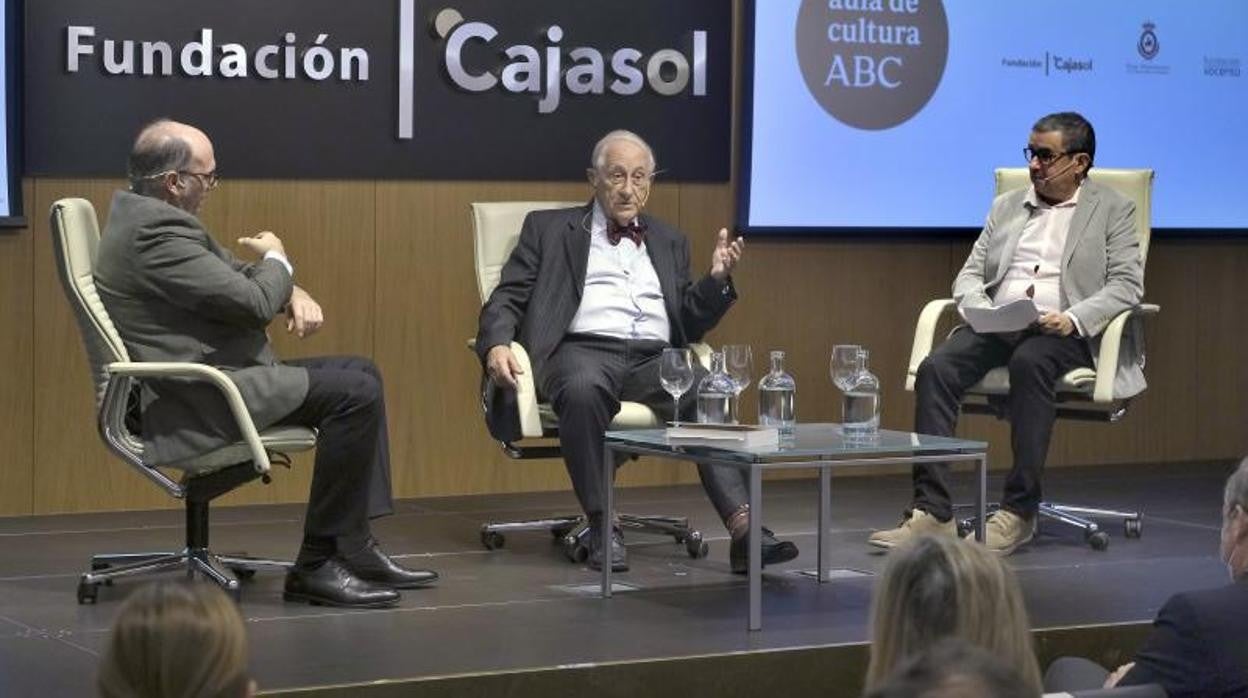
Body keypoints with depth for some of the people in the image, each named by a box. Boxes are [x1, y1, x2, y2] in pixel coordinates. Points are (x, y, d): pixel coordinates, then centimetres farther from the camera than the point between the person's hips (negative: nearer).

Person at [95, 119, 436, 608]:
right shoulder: (155, 231, -20)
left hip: (206, 377, 11)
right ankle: (317, 565, -12)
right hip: (195, 401, -11)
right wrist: (276, 260, 1)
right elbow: (252, 302, -20)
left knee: (360, 374, 14)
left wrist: (293, 293, 0)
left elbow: (234, 273, 21)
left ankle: (354, 547, 10)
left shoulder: (148, 212, 14)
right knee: (355, 393, -18)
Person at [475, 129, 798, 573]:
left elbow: (690, 325, 21)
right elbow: (506, 299, 10)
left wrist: (717, 278, 2)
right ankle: (601, 527, -30)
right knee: (584, 390, -39)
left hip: (655, 360, 3)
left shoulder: (669, 243, 26)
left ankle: (742, 526, -40)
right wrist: (496, 345, -12)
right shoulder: (550, 229, 17)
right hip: (584, 352, -3)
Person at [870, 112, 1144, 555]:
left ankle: (1019, 511, -33)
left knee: (1029, 362, -38)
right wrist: (981, 310, -7)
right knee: (935, 369, -26)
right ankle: (932, 513, -29)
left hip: (1063, 334, -4)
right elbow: (969, 275, 17)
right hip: (996, 328, 4)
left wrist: (1073, 318, -19)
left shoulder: (1113, 210, 10)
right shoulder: (1006, 207, 22)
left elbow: (1126, 285, -2)